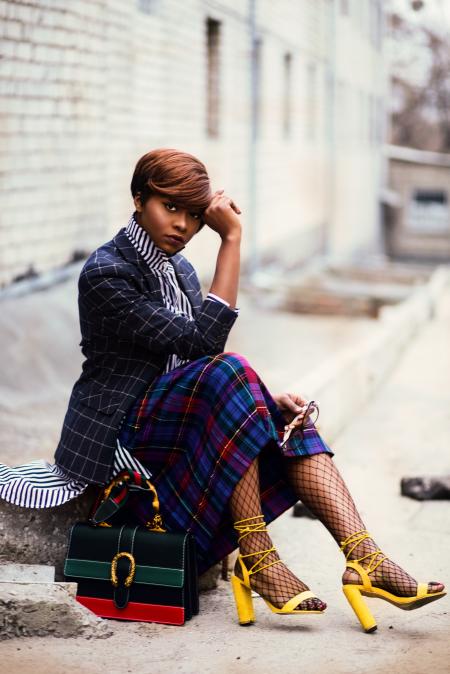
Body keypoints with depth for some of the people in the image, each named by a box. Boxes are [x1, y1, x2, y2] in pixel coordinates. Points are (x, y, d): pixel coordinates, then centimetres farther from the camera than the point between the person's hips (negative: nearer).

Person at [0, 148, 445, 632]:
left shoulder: (179, 270, 13)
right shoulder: (105, 273, -14)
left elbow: (202, 359, 12)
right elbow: (202, 342, -24)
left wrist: (266, 398, -7)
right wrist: (232, 239, -21)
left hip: (182, 418, 8)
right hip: (119, 434, -8)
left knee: (291, 421, -15)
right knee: (227, 372, -32)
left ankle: (364, 557, -32)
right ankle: (256, 559, -33)